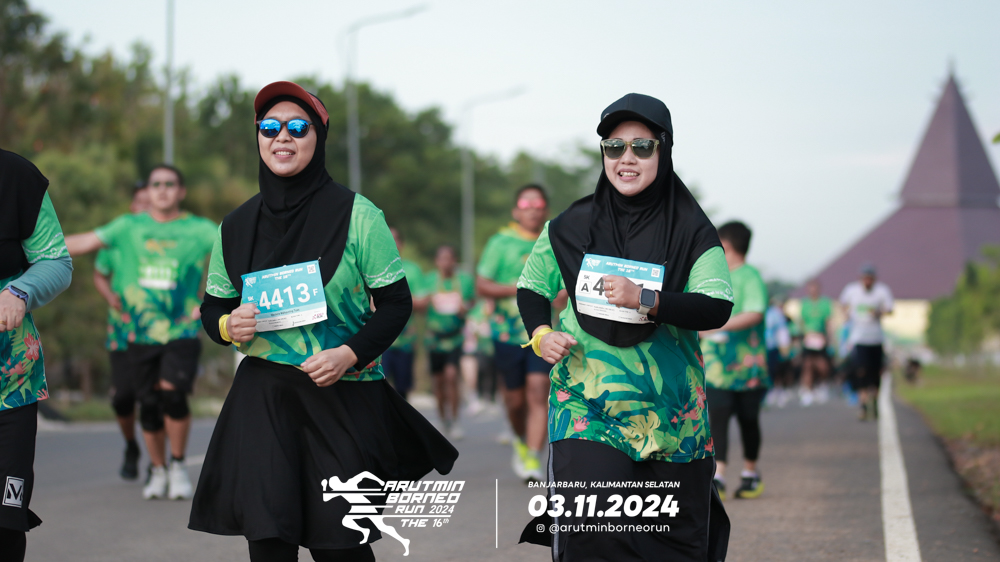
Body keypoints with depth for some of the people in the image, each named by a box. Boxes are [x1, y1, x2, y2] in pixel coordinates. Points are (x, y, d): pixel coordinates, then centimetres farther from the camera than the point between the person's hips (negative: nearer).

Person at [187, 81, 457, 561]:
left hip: (343, 395, -2)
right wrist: (228, 326, -6)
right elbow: (212, 307, 17)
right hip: (262, 396, 2)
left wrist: (350, 354, -16)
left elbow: (396, 303, -1)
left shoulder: (356, 216, -3)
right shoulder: (237, 226, 8)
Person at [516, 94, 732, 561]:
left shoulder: (691, 231, -2)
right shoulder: (572, 227, 4)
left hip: (669, 411, 0)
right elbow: (531, 287, 19)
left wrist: (644, 299, -26)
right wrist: (540, 335, 0)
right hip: (587, 401, 0)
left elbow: (717, 308, -13)